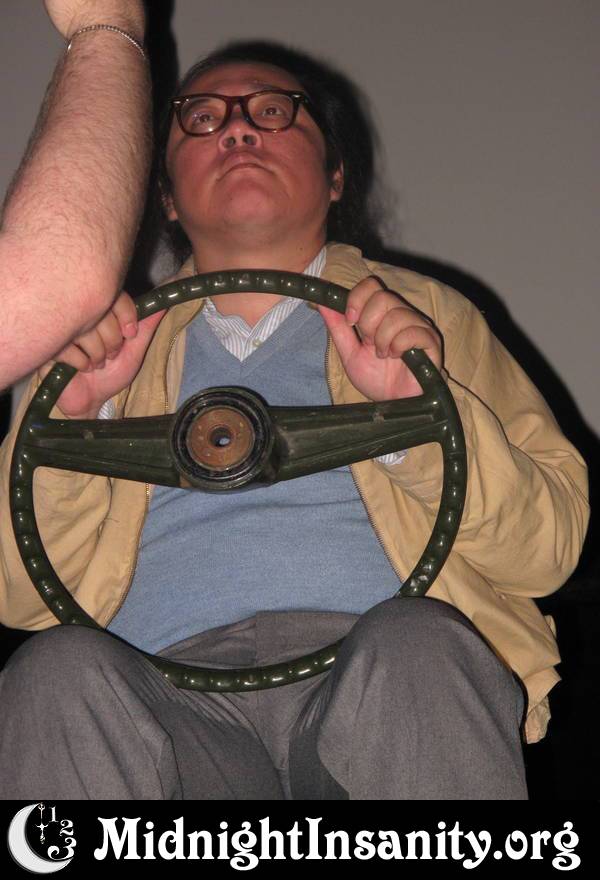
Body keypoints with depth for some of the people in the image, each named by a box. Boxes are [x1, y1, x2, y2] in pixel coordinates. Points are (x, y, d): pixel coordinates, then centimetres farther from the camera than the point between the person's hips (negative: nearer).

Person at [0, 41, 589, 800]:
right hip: (174, 695, 0)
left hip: (382, 677, 0)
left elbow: (548, 550, 12)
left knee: (413, 651, -34)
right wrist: (72, 417, 3)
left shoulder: (424, 317, 24)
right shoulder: (112, 347, 27)